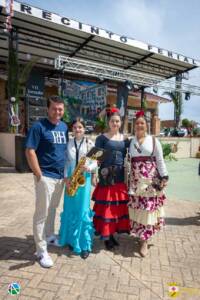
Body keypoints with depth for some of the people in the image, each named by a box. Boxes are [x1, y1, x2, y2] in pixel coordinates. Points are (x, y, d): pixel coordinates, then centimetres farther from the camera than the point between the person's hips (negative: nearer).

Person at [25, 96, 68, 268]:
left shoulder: (64, 127, 9)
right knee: (42, 213, 3)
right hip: (46, 176, -6)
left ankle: (49, 235, 40)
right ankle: (41, 251, 14)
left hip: (61, 176, 6)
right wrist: (39, 174, -16)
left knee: (53, 209, 21)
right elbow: (30, 151, -14)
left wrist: (68, 171, 9)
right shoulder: (39, 126, -11)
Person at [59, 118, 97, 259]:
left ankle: (85, 244, 13)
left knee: (83, 211, 0)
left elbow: (95, 163, -1)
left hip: (84, 179, -3)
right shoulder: (68, 143, 7)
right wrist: (66, 177, -6)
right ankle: (71, 239, 30)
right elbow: (66, 162, 4)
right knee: (70, 210, 11)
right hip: (71, 179, 3)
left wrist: (89, 168, -21)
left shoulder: (89, 143, 0)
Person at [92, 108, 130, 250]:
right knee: (106, 207, 0)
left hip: (121, 176, 4)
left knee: (119, 206, 9)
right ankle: (105, 236, 16)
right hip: (106, 176, -4)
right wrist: (96, 173, -13)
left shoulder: (125, 139, 11)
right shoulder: (102, 138, -1)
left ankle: (111, 234, 27)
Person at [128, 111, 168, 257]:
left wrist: (164, 177, -5)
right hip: (136, 179, 2)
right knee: (137, 208, 5)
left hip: (151, 179, -2)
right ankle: (143, 236, 26)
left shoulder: (154, 140, 2)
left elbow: (160, 160, 1)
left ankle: (144, 241, 11)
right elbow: (128, 160, 7)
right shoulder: (130, 141, 8)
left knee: (148, 208, -1)